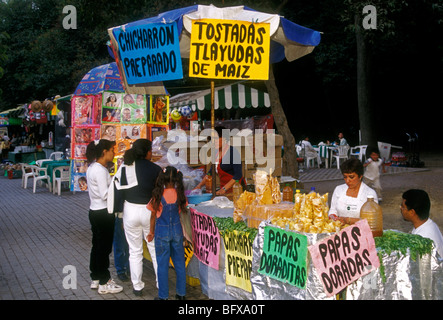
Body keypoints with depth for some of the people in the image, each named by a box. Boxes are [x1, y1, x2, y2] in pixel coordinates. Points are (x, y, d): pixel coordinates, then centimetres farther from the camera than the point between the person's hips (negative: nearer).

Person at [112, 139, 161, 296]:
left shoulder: (124, 167, -4)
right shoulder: (155, 169, -10)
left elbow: (117, 190, -3)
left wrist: (119, 213, 5)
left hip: (130, 211, 2)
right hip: (149, 211, -2)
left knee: (135, 251, 13)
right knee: (155, 250, 11)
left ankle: (137, 286, 22)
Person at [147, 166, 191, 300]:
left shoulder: (158, 195, -14)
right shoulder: (179, 194, -8)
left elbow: (153, 216, -5)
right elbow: (182, 211, 4)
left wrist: (151, 232, 7)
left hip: (162, 231, -3)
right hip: (177, 230, 3)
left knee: (162, 265, 8)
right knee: (179, 263, 14)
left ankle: (163, 296, 15)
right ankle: (181, 294, 23)